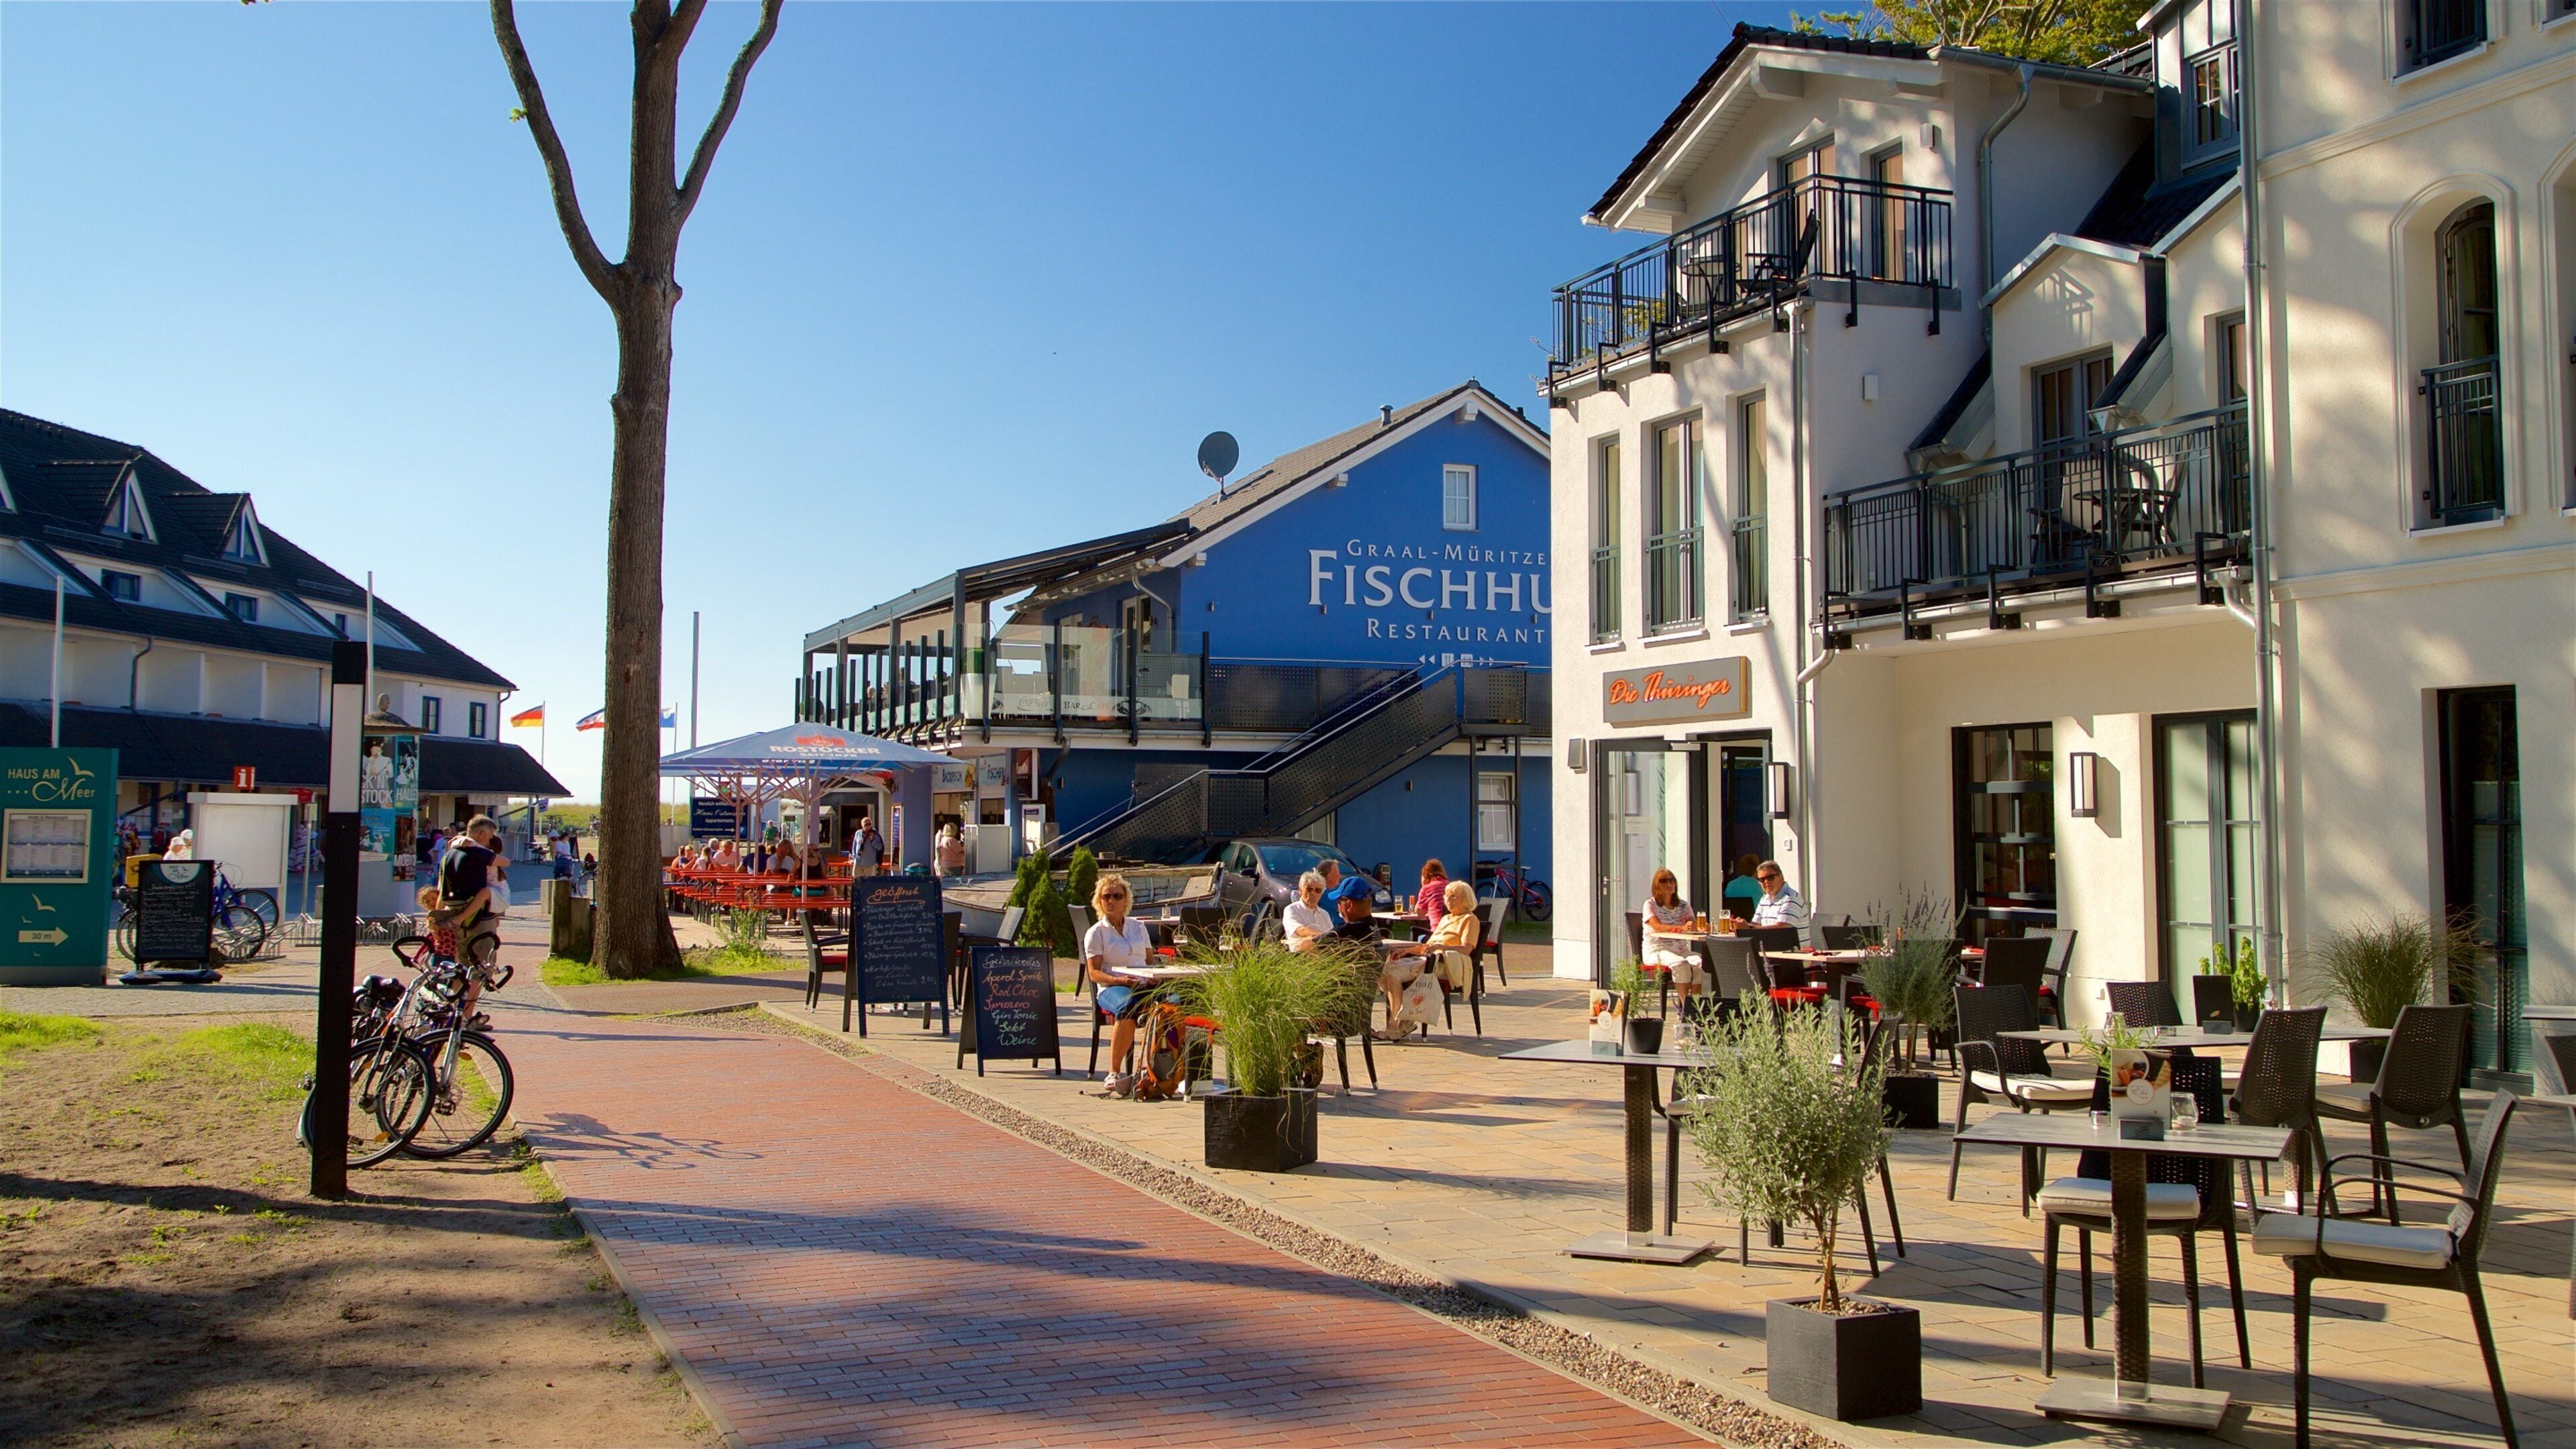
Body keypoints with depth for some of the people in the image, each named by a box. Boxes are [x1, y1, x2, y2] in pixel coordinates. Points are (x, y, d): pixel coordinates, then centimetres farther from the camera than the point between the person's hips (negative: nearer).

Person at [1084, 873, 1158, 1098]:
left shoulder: (1138, 927, 23)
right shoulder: (1096, 933, 10)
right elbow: (1094, 973, 0)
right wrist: (1121, 980, -19)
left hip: (1144, 986, 3)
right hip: (1111, 988, -3)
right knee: (1128, 1006, -42)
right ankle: (1114, 1074, -34)